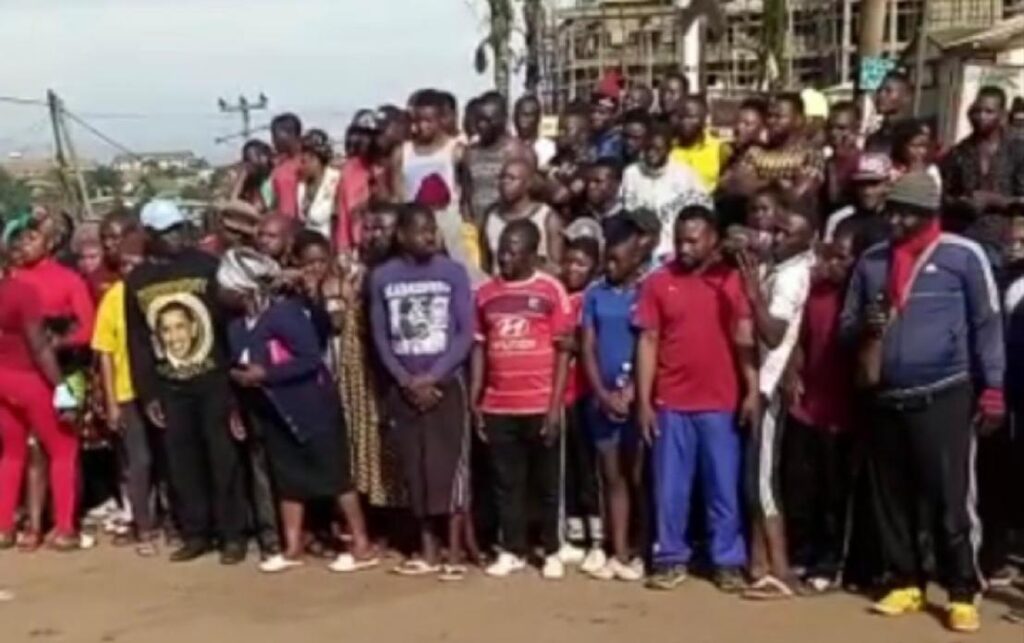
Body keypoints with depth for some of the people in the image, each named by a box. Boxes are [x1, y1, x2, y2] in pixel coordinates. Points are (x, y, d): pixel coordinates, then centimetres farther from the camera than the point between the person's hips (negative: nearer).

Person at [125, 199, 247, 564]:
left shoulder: (205, 264, -2)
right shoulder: (136, 281, 7)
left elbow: (228, 316, -3)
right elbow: (137, 341, 9)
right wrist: (147, 394, 4)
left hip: (213, 380, -3)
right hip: (170, 387, 3)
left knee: (223, 456, 0)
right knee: (181, 461, 7)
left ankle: (232, 534, 9)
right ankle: (195, 534, 18)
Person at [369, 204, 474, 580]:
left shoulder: (453, 273, -2)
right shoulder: (382, 277, 4)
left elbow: (466, 333, -5)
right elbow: (380, 337, 4)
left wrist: (432, 377, -11)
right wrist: (407, 381, -7)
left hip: (446, 383, -2)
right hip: (403, 387, 2)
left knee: (450, 466, -5)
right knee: (415, 469, 5)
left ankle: (455, 553, 2)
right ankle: (428, 551, 14)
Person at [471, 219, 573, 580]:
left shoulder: (550, 290, -4)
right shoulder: (486, 293, 7)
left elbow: (563, 351, -4)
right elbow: (479, 349, 10)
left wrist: (555, 405, -10)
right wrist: (474, 402, 4)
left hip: (540, 405, -3)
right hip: (498, 406, 3)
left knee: (546, 482, 8)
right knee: (507, 482, 10)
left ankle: (551, 552, 20)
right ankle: (512, 551, 20)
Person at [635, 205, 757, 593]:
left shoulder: (732, 281, 0)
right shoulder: (657, 282, 2)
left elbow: (745, 339, -1)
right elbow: (648, 343, 2)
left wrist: (752, 391, -10)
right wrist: (643, 401, -2)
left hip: (720, 404, -1)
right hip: (671, 404, 1)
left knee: (724, 487, 6)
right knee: (670, 487, 7)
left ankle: (728, 562, 15)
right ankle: (671, 559, 19)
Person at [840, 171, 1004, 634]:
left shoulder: (963, 255, -3)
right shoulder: (871, 261, 9)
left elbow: (987, 323, -1)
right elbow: (846, 326, 14)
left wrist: (993, 388, -5)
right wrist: (866, 326, -9)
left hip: (943, 397, -4)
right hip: (884, 399, 5)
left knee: (948, 498, -2)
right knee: (892, 497, 10)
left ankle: (962, 594, 7)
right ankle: (905, 584, 22)